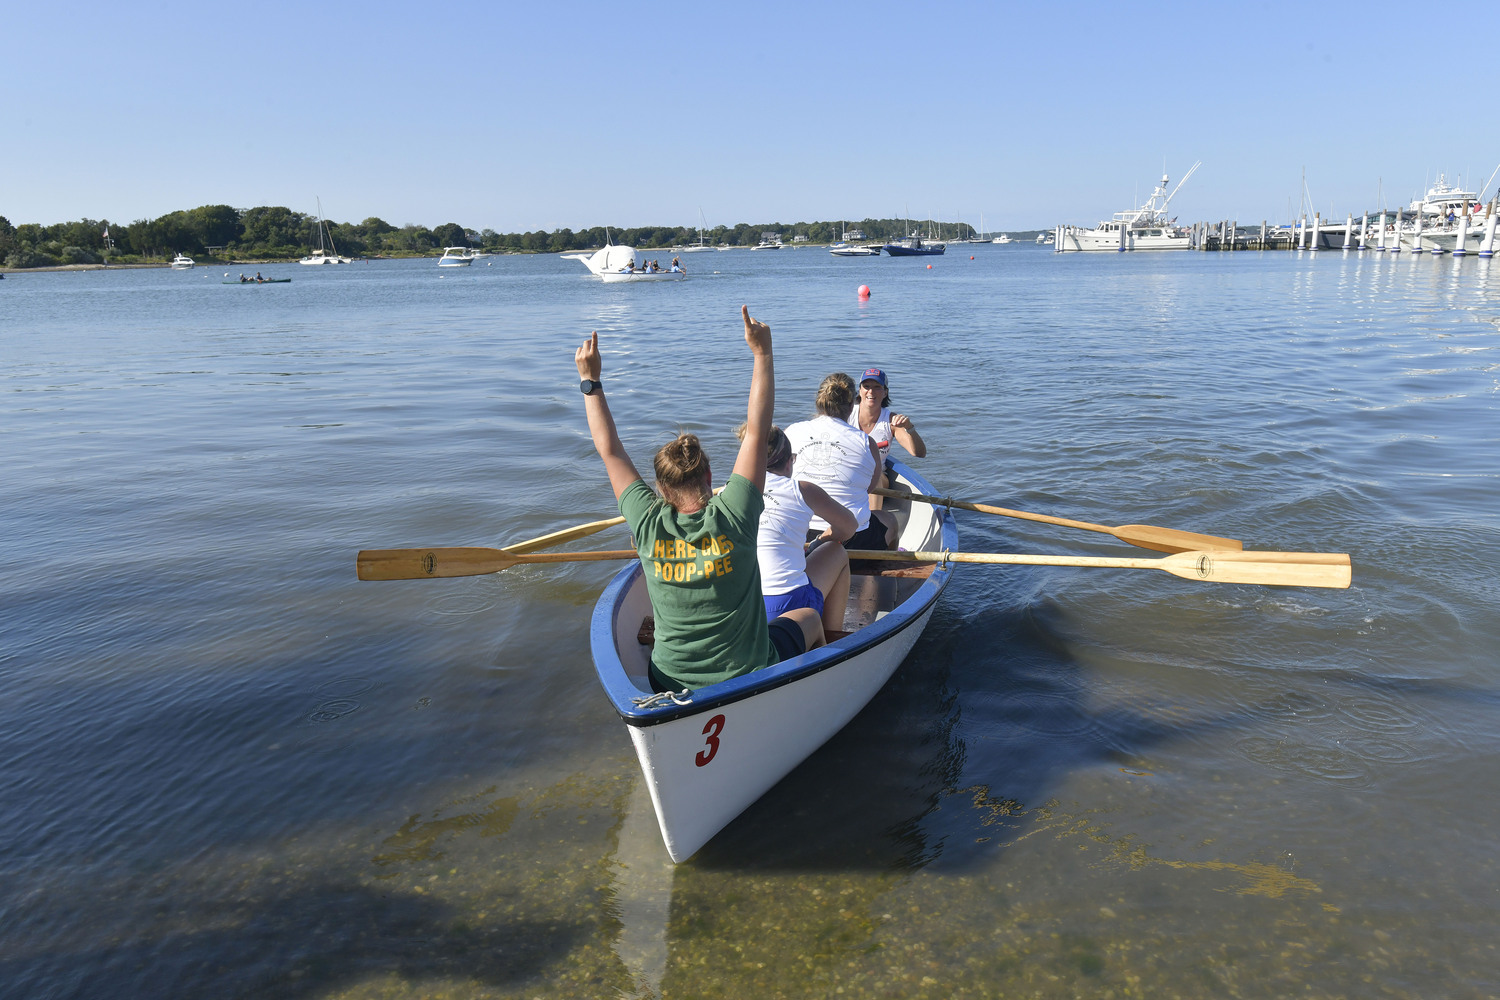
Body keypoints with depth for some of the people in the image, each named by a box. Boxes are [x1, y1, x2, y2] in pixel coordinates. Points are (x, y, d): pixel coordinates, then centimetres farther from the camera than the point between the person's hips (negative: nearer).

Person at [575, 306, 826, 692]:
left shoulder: (648, 526, -15)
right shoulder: (733, 518, -22)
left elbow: (610, 451, -3)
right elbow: (757, 430, -16)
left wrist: (590, 379, 4)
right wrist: (762, 353, -12)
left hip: (669, 687, 3)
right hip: (750, 682, -2)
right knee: (808, 617, 27)